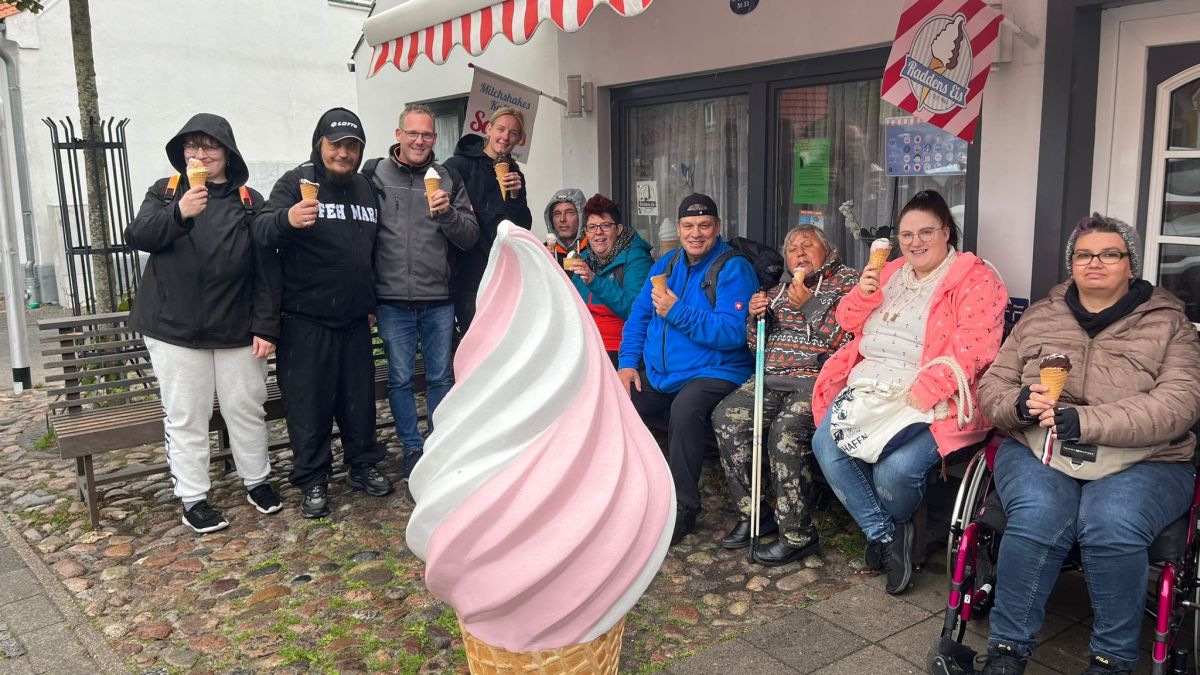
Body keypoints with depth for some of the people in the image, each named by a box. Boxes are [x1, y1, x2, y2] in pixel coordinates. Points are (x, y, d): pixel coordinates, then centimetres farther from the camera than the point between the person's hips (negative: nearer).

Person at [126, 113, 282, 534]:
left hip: (237, 329, 0)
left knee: (246, 408, 11)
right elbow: (137, 236, -8)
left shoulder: (250, 202, 3)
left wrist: (266, 326, -6)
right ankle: (192, 498, 17)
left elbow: (267, 270, 0)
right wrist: (178, 213, -26)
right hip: (174, 328, 0)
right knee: (185, 417, 5)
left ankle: (256, 480, 29)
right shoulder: (165, 191, 7)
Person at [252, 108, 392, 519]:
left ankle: (363, 466, 28)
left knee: (360, 396, 13)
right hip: (306, 319, -5)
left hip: (354, 316, 5)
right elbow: (262, 230, -21)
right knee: (309, 401, 1)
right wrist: (287, 218, -44)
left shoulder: (366, 189, 12)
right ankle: (312, 481, 12)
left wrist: (372, 300, 20)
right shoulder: (295, 182, -6)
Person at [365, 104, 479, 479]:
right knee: (400, 378, 6)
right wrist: (366, 297, -2)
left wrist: (447, 213, -16)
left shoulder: (448, 180, 7)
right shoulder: (374, 176, 1)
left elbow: (470, 238, 4)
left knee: (441, 377, 10)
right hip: (393, 300, -1)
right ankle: (412, 447, 21)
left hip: (439, 300, 2)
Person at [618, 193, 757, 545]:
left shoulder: (734, 269, -8)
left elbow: (732, 332, -20)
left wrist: (677, 312, -22)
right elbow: (639, 314, 17)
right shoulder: (666, 264, 14)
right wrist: (628, 363, 4)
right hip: (657, 373, 7)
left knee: (685, 408, -36)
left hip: (714, 372, -6)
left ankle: (683, 509, -19)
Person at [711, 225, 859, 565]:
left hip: (818, 379, -6)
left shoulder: (847, 281, 7)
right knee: (726, 416, -19)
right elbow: (757, 345, 26)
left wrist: (810, 304, -11)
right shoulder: (780, 290, 25)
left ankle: (797, 534, -21)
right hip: (772, 378, 6)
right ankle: (752, 513, -8)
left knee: (786, 429, -32)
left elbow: (848, 339, -8)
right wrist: (755, 317, 6)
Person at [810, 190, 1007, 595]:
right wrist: (862, 294, 2)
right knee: (825, 444, -20)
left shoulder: (974, 280, 0)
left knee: (895, 469, -29)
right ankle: (885, 534, -3)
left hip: (929, 400, -6)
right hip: (869, 387, 6)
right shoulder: (890, 274, 21)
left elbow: (974, 346, -13)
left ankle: (894, 529, 9)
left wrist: (927, 388, -23)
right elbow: (848, 322, 24)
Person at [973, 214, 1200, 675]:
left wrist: (1086, 420, -21)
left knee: (1113, 527, -32)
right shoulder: (1039, 317, 14)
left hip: (1141, 462, -1)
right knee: (1037, 520, -30)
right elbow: (991, 386, 13)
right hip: (1037, 451, 1)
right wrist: (1020, 403, -12)